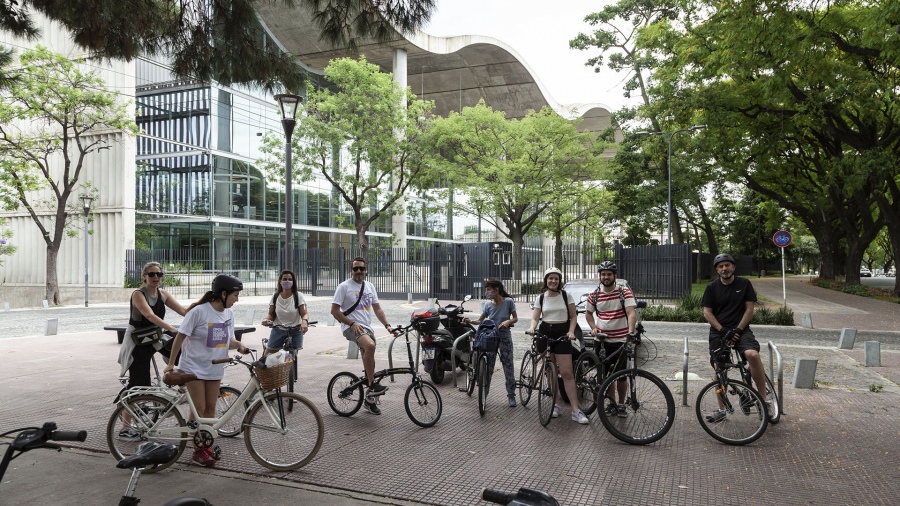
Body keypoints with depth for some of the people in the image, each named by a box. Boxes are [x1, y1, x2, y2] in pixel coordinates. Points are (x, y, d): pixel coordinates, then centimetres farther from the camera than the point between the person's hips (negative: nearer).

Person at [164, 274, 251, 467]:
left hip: (215, 368, 6)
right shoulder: (199, 311, -19)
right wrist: (171, 363, -11)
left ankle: (206, 445, 21)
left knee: (210, 408, 9)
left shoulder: (228, 313, 1)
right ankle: (198, 450, 8)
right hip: (194, 366, -6)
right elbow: (180, 336, -13)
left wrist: (239, 346, -13)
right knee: (199, 408, -4)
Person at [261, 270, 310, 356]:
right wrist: (266, 319, -21)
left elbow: (304, 314, -11)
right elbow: (271, 314, 2)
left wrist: (304, 321, -35)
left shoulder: (298, 296, -7)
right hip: (278, 330, 2)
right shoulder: (275, 297, 0)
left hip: (295, 331, -2)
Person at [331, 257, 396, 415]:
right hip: (351, 327, -6)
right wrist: (352, 323, -16)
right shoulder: (344, 287, -4)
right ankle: (372, 386, -25)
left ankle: (369, 399, 24)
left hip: (367, 328, 7)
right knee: (370, 346, -35)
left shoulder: (369, 287, 14)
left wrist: (387, 325, 3)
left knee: (370, 362, 9)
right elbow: (334, 311, -6)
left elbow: (377, 308, 17)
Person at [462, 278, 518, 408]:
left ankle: (511, 395, 13)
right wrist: (470, 321, -19)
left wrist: (508, 321, -23)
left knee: (508, 368, 1)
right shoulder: (488, 304, -4)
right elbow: (480, 321, 0)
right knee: (488, 367, 3)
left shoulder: (508, 301, -11)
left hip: (505, 338, -2)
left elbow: (515, 318, -3)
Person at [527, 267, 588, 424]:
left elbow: (573, 316, 3)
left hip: (562, 334, -3)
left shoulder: (566, 296, 1)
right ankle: (555, 404, 20)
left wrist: (571, 331, -14)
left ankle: (576, 411, -8)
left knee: (566, 373, -10)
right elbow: (535, 318, 4)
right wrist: (532, 328, -18)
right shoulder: (541, 298, 7)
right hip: (545, 333, 3)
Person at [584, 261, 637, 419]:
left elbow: (631, 313, -17)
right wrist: (593, 327, -1)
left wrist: (631, 331, -33)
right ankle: (612, 403, 23)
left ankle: (621, 404, 21)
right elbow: (588, 313, 16)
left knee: (621, 375, 3)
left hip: (621, 340, -2)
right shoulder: (594, 295, 2)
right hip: (602, 340, 2)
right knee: (607, 375, 8)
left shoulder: (625, 293, -6)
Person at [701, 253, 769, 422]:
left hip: (740, 329, -1)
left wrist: (737, 330, -11)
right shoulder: (712, 287, 3)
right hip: (718, 332, 1)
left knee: (753, 354, -30)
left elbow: (749, 309, 0)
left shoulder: (744, 284, 3)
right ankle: (722, 410, 14)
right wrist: (723, 331, -12)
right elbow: (707, 312, 0)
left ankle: (763, 399, -16)